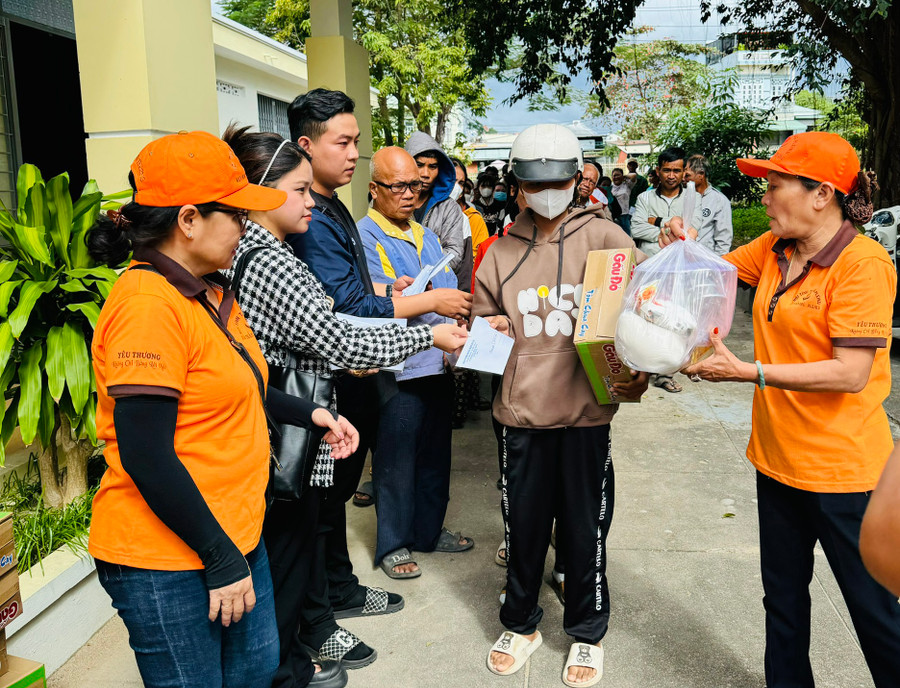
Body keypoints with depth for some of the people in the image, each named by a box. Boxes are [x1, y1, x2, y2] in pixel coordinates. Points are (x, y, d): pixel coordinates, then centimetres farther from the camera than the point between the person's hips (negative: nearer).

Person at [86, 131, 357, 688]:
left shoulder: (212, 293, 8)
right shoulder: (148, 304, -23)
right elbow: (144, 456, -25)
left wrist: (309, 413, 8)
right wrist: (222, 560, -19)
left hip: (236, 534, 9)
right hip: (168, 563, -9)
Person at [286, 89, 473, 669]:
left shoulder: (334, 209, 10)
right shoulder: (310, 221, -22)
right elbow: (349, 308, -25)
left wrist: (388, 288, 6)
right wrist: (431, 301, -17)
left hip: (354, 381, 10)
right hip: (327, 388, -10)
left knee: (338, 488, 22)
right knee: (320, 499, 4)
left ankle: (340, 589, 40)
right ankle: (315, 625, 21)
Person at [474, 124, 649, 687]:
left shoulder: (603, 237, 0)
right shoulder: (503, 250, 9)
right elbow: (484, 318, 20)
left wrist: (638, 368, -15)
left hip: (586, 408, -2)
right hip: (522, 407, 2)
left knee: (585, 526, 9)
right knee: (523, 523, 13)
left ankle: (588, 634, 32)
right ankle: (521, 624, 36)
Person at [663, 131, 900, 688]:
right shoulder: (774, 249, 3)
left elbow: (850, 373, -24)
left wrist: (748, 372, -27)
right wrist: (684, 246, -4)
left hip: (842, 467, -7)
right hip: (777, 456, 8)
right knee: (783, 596, 22)